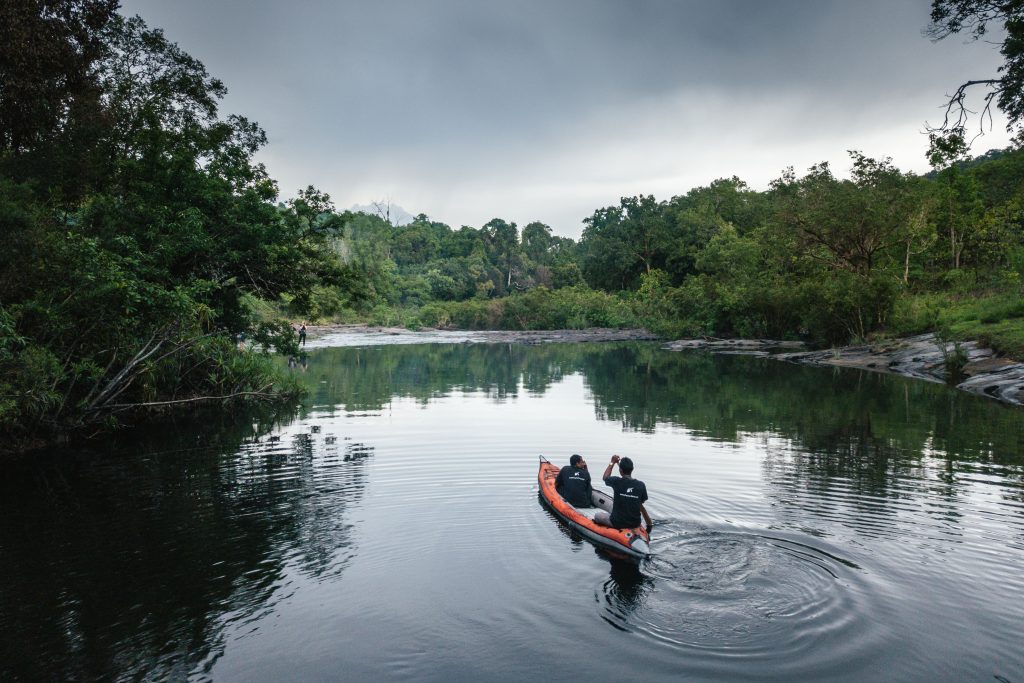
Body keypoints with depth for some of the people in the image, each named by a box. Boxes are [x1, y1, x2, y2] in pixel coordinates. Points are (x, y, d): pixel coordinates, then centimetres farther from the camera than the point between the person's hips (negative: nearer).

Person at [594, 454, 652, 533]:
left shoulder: (616, 482, -16)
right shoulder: (641, 485, -10)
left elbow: (605, 477, 6)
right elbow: (640, 505, -1)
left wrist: (612, 462, 17)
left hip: (617, 523, -3)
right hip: (635, 523, 3)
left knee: (597, 515, 23)